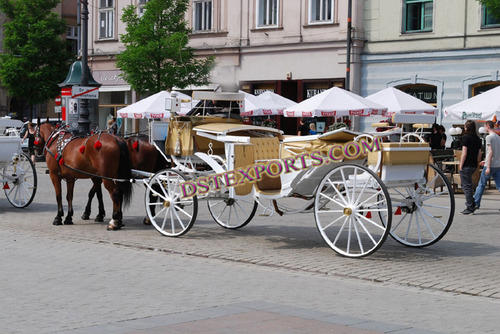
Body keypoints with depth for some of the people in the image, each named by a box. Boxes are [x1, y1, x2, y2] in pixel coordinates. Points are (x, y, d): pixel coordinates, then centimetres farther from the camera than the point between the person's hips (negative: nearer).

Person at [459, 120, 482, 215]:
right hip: (474, 166, 7)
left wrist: (461, 165, -11)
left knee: (466, 186, -2)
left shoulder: (466, 137, -12)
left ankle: (470, 207, -1)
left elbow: (464, 153, -16)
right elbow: (479, 154, 13)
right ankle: (472, 204, 18)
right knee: (468, 185, 19)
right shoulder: (478, 139, 10)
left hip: (466, 165, -7)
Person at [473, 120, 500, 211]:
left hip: (490, 165, -7)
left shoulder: (489, 137, -10)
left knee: (481, 184, 6)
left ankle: (476, 203, 14)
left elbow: (490, 152, -17)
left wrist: (488, 167, -19)